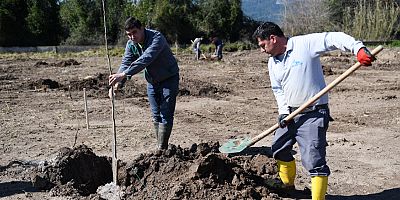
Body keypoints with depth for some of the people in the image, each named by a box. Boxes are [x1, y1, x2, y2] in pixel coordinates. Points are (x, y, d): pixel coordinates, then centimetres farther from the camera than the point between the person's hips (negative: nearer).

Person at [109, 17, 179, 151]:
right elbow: (125, 63, -13)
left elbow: (145, 59, -43)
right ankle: (160, 147, 19)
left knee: (166, 116, -10)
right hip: (152, 81, 7)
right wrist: (118, 83, -32)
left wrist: (123, 74, -51)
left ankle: (162, 149, -6)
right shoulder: (131, 44, -7)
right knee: (156, 116, 10)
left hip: (169, 79, -6)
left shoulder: (156, 38, -29)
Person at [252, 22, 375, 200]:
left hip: (313, 115, -8)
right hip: (290, 114, 8)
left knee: (314, 161, -11)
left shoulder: (305, 43, -11)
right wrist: (283, 111, 1)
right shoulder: (272, 63, 10)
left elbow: (334, 38, -18)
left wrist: (358, 48, -34)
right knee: (279, 150, 19)